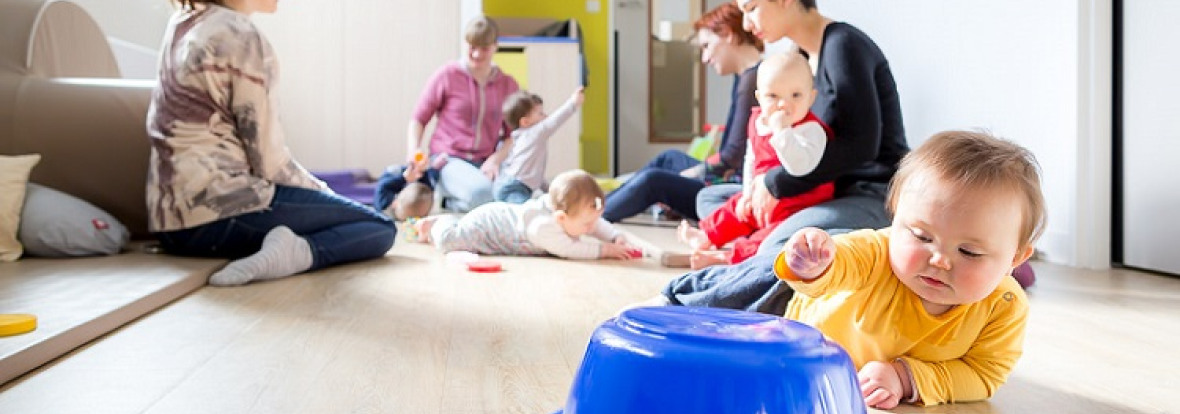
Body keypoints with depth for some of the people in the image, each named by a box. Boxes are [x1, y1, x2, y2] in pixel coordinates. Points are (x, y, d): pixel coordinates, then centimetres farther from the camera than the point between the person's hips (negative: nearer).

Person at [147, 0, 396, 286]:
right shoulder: (242, 37, -13)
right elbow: (269, 160, -13)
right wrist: (322, 192, 4)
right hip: (221, 210, -9)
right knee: (381, 227, -1)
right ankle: (298, 252, -21)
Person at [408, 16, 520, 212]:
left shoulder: (508, 84, 10)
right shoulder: (448, 75, 1)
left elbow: (512, 135, 10)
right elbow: (418, 119, 5)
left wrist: (496, 159, -10)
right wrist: (413, 153, -11)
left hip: (485, 164, 4)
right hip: (449, 160, -4)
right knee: (481, 192, -37)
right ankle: (450, 202, 0)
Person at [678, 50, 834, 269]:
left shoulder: (811, 130, -27)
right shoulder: (758, 121, -1)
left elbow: (800, 166, -46)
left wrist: (781, 130, -44)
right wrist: (748, 192, 15)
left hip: (795, 210, -9)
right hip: (761, 201, 9)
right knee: (736, 207, 26)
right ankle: (706, 236, 47)